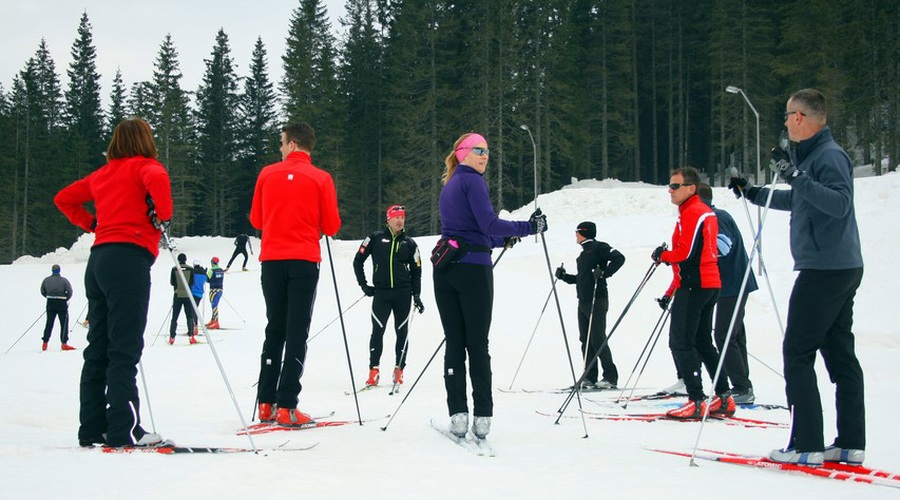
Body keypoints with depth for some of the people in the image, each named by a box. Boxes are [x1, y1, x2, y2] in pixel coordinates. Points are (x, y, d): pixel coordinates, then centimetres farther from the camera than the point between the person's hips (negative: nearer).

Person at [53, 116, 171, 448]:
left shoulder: (102, 174, 21)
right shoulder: (144, 166, 1)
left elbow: (64, 199, 30)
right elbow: (157, 179, -23)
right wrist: (163, 217, -10)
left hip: (99, 259, 7)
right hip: (129, 258, -7)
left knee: (98, 347, 8)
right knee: (124, 348, -10)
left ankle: (92, 429, 10)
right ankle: (123, 430, -13)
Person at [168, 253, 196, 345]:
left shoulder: (174, 269, -3)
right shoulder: (190, 269, -4)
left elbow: (171, 282, 1)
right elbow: (192, 282, 0)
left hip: (177, 295, 0)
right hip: (187, 295, 0)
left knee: (174, 317, 6)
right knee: (190, 317, 5)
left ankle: (172, 337, 2)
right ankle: (191, 336, -3)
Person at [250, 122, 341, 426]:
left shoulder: (267, 174, 4)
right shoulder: (321, 179, -3)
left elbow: (256, 219, 12)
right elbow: (331, 226, -2)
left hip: (272, 259, 3)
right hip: (304, 261, -3)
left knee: (274, 330, 13)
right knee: (297, 333, -2)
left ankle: (266, 403, 11)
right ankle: (286, 407, -7)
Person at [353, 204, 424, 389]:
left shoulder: (409, 243, 9)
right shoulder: (375, 238, 3)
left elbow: (416, 270, 14)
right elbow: (358, 261, 8)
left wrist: (416, 295, 5)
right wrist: (363, 285, 2)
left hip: (403, 293, 2)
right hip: (381, 292, -2)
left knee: (402, 332, 4)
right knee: (378, 330, -9)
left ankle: (398, 371, 12)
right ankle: (374, 370, -5)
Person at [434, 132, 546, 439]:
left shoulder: (448, 187, 22)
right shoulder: (472, 181, -4)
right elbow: (489, 223, -16)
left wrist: (501, 241, 34)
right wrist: (528, 227, -12)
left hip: (445, 270, 7)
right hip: (473, 268, -7)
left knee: (454, 343, 4)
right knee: (478, 345, -4)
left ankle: (457, 414, -3)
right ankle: (482, 417, -5)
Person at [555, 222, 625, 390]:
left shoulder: (599, 247, -4)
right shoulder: (584, 253, 23)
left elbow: (619, 258, -16)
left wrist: (604, 273, -23)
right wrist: (564, 276, 14)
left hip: (597, 300, -9)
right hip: (583, 301, 9)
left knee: (597, 339, -10)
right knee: (585, 339, 5)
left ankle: (610, 377, -4)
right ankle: (589, 378, 8)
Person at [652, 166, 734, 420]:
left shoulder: (692, 213, -12)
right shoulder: (706, 212, 20)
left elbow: (686, 254, -21)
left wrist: (661, 255, -1)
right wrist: (671, 292, 23)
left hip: (694, 285, -10)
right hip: (709, 284, 10)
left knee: (680, 342, -9)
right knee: (703, 342, 15)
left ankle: (697, 402, -12)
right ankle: (724, 399, 15)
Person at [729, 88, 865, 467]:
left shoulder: (829, 155, -13)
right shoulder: (815, 154, 17)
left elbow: (839, 203, -27)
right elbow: (798, 202, 31)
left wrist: (796, 176, -31)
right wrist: (753, 193, 34)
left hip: (824, 269, -10)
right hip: (840, 268, 10)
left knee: (797, 353, -8)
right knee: (840, 353, 9)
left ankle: (807, 445, -8)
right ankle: (850, 443, 12)